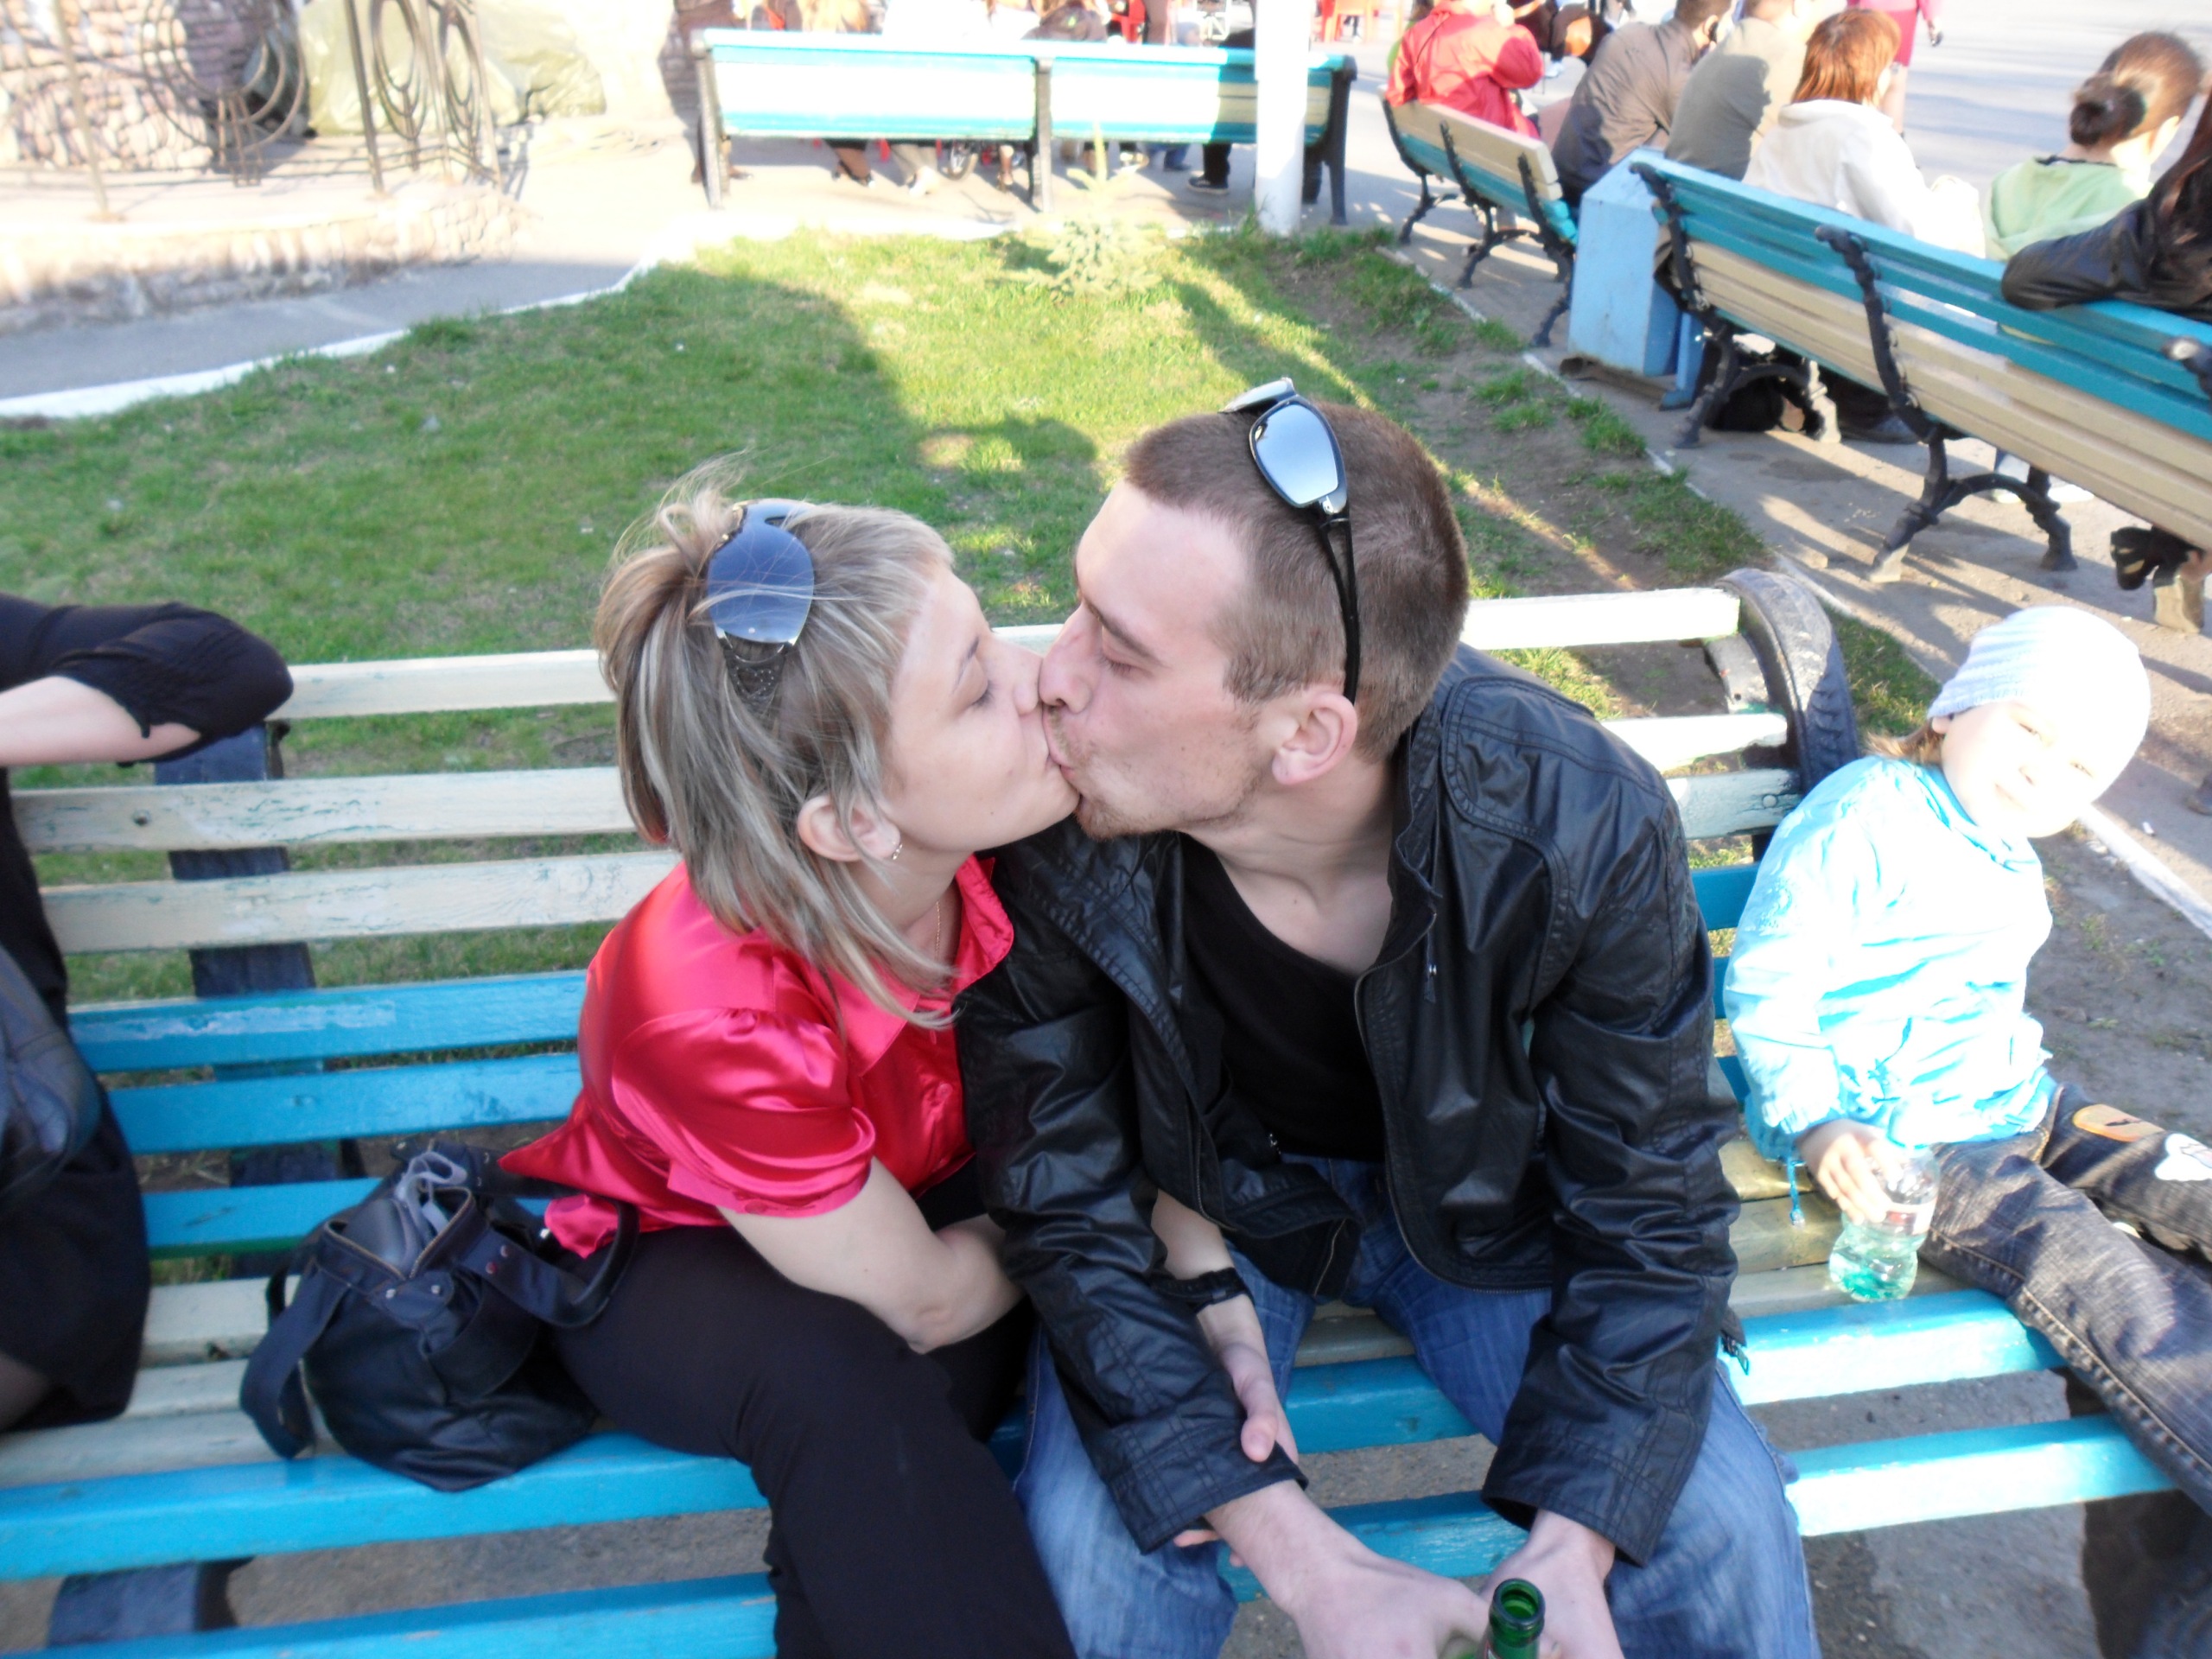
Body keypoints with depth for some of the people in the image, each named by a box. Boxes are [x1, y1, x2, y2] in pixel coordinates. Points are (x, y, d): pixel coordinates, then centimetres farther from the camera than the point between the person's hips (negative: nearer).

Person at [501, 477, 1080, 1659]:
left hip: (915, 1191, 5)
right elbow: (924, 1301, -24)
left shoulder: (1005, 837, -25)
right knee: (830, 1375, -34)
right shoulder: (708, 1018, -38)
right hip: (666, 1266, -4)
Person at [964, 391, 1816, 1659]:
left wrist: (1568, 1552, -26)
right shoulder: (1051, 823, -31)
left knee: (1723, 1529, -12)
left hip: (1483, 1194, 1)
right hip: (1210, 1199, 0)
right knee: (1096, 1543, -24)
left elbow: (1648, 1210, -15)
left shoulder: (1584, 828, -30)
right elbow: (1071, 1203, -20)